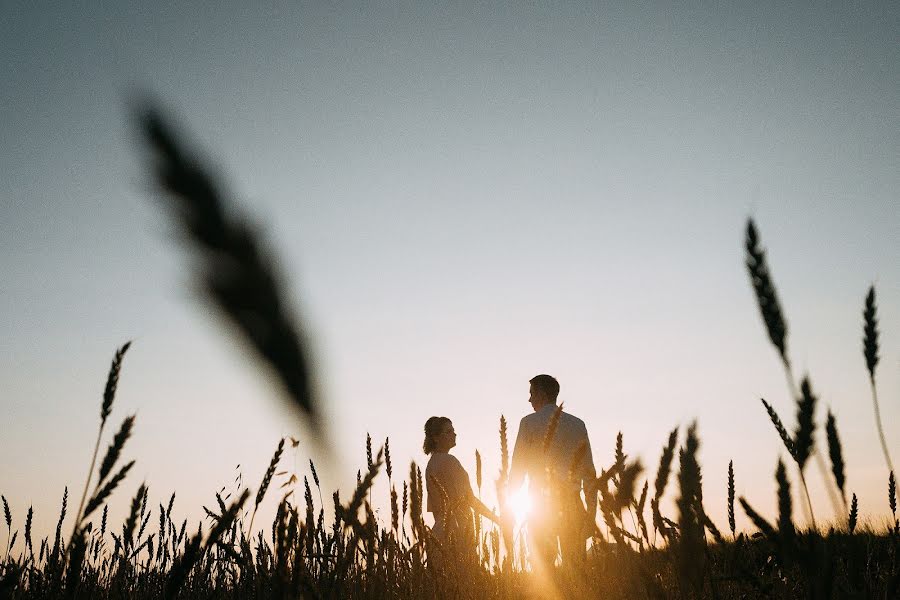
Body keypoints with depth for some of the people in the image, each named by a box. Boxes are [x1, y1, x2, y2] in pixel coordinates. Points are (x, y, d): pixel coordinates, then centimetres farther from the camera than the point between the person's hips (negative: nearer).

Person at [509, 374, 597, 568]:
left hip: (541, 505, -3)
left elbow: (518, 467, -2)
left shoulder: (529, 422, -1)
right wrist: (592, 513, 12)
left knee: (543, 565, 2)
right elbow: (589, 472, 8)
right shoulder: (577, 424, 9)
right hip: (573, 503, 3)